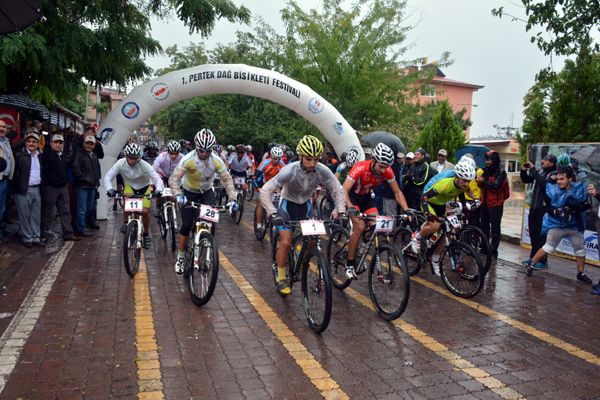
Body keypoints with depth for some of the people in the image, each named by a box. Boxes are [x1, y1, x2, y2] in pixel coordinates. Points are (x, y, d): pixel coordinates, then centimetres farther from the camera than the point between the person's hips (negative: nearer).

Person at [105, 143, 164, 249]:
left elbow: (157, 179, -34)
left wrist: (158, 190, -55)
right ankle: (125, 222, 0)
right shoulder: (121, 163, -25)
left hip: (145, 186, -1)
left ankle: (146, 234, 9)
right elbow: (108, 177, -26)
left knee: (145, 211, -15)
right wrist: (109, 189, -46)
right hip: (129, 185, 1)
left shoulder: (144, 165, -30)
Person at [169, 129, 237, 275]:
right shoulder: (188, 159, -28)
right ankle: (180, 257, 10)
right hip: (189, 193, -2)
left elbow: (227, 179, -18)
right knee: (187, 224, -8)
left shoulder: (216, 161, -21)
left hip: (207, 192, 2)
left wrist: (232, 199, -31)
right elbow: (174, 178, -33)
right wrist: (178, 195, -50)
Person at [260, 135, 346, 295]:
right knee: (285, 242, -14)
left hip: (305, 205, 4)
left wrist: (340, 211, -19)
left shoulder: (323, 171, -24)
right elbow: (265, 191, -31)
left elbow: (338, 190, -9)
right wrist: (273, 213, -40)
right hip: (288, 204, -3)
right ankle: (281, 279, 3)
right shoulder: (289, 170, -33)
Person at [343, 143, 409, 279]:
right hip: (352, 196, -4)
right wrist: (351, 208, -55)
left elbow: (397, 192, -11)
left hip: (366, 197, 5)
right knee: (360, 227, -22)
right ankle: (350, 265, -10)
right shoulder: (360, 168, -34)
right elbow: (344, 190, -39)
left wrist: (407, 210, -24)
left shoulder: (387, 171, -20)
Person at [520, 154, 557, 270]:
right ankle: (533, 256, 25)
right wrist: (524, 171, 1)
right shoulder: (540, 172, 10)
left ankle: (543, 260, 3)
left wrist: (533, 170, -24)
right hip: (534, 207, 7)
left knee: (542, 235, -5)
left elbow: (544, 183, -28)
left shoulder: (555, 174, -9)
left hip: (544, 209, -7)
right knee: (533, 234, 13)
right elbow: (526, 180, 19)